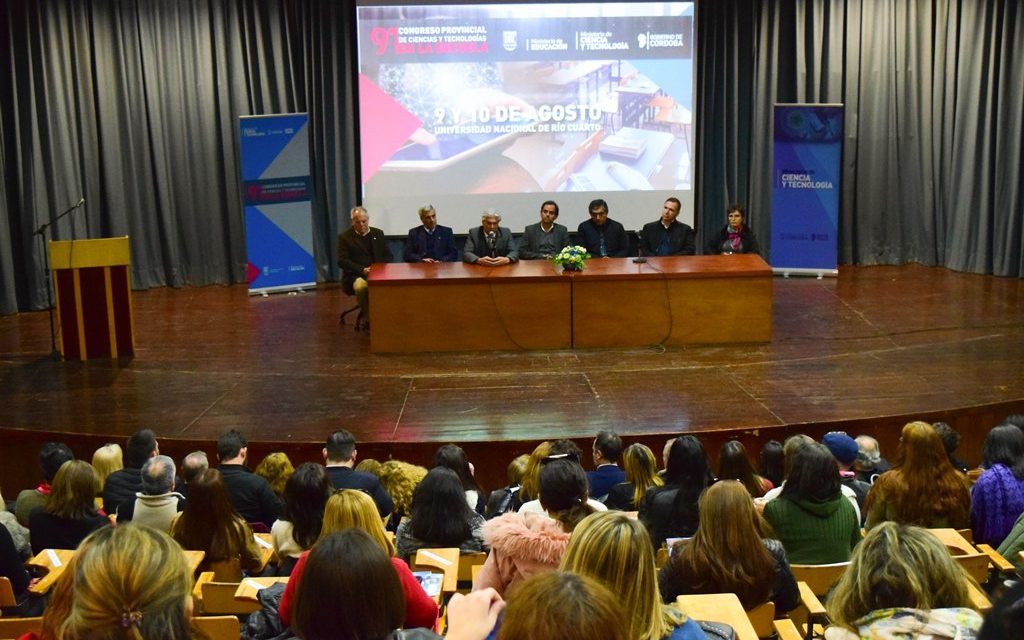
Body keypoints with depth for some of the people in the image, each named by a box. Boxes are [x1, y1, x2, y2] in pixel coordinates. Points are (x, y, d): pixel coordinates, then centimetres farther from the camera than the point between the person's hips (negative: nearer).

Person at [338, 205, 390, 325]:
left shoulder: (378, 233, 16)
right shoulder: (344, 237, 5)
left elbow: (388, 255, 15)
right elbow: (342, 261, -4)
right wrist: (362, 270, -18)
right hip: (356, 276, -2)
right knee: (361, 286, -38)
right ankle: (368, 319, -20)